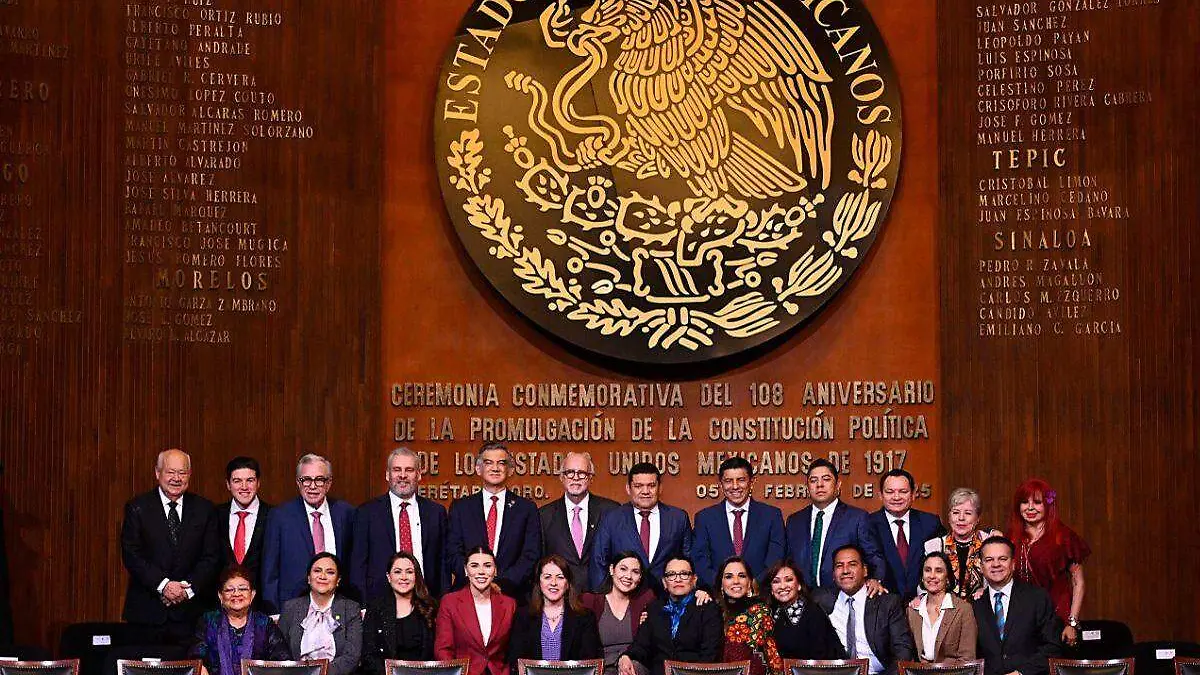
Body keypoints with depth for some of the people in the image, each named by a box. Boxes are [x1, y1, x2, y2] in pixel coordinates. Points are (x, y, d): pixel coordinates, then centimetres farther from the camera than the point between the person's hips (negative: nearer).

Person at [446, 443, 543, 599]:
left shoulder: (527, 508, 11)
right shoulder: (460, 507, 14)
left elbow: (531, 557, 3)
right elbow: (452, 555, 6)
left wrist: (502, 584, -11)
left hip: (512, 594, 0)